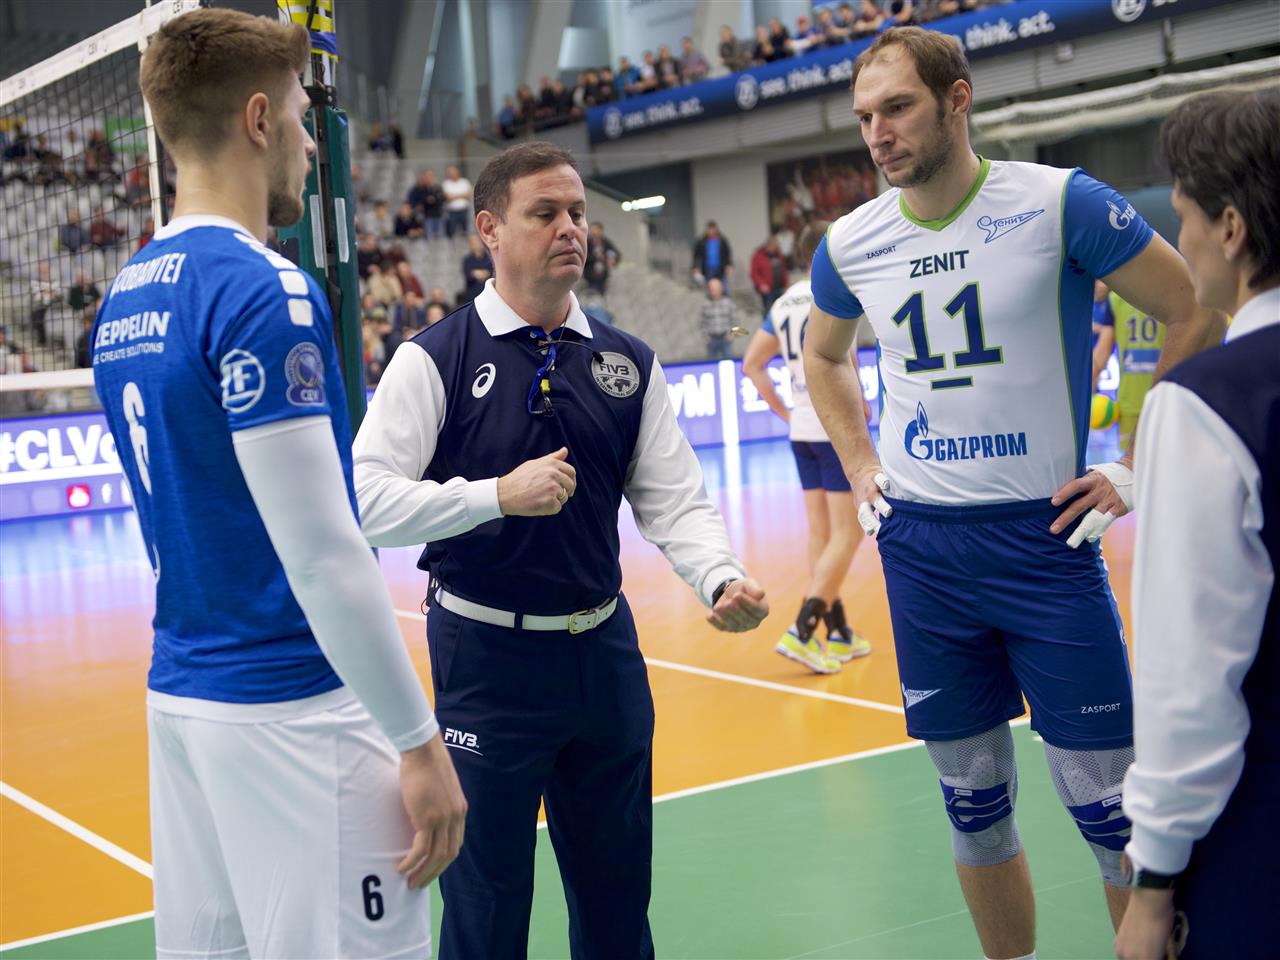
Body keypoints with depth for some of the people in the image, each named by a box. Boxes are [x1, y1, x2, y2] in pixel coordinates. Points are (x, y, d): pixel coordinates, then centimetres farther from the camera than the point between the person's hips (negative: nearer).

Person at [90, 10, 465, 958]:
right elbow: (321, 553, -20)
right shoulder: (263, 289, -16)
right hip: (293, 705, -9)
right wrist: (420, 741, -14)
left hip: (179, 695, 9)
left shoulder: (126, 298, 10)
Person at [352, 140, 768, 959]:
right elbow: (367, 502, -16)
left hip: (606, 650, 4)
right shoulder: (434, 360, -8)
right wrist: (500, 495, -25)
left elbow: (675, 500, 2)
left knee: (618, 892, 17)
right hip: (485, 654, -4)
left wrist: (722, 581, -17)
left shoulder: (628, 363, 5)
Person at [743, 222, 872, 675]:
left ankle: (839, 634, 18)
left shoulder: (785, 302, 11)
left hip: (802, 430, 8)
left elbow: (751, 364, 14)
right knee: (846, 535, -3)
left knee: (821, 534, 11)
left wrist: (785, 412, 14)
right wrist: (860, 405, -10)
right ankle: (802, 632, -10)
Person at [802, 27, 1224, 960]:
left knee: (1107, 803, 0)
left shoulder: (1060, 202, -10)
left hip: (1044, 535, -4)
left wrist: (1138, 469, -6)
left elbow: (1195, 314, -4)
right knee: (973, 801, 13)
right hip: (919, 548, 4)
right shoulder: (851, 242, 4)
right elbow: (824, 356, 24)